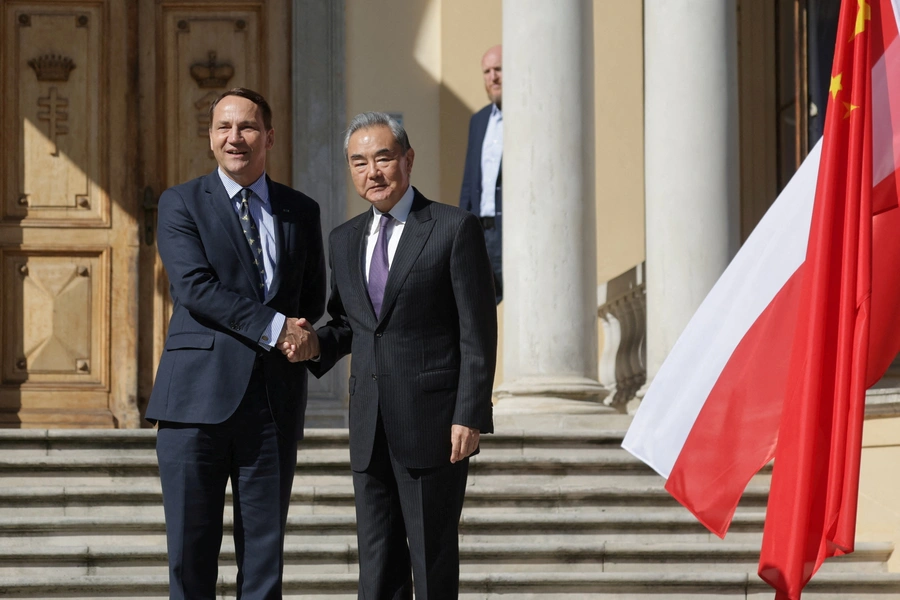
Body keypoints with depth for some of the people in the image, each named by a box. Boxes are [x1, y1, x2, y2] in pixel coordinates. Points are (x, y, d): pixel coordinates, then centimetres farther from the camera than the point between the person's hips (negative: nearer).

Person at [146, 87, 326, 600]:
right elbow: (194, 287, -9)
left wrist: (296, 338, 2)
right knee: (192, 547, 0)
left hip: (274, 398, 3)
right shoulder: (181, 204, 4)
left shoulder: (302, 211, 14)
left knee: (266, 545, 4)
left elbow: (313, 300, 20)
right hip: (199, 394, -2)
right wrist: (272, 327, -14)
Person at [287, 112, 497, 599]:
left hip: (432, 425, -5)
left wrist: (470, 416, -14)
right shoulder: (345, 239, 14)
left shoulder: (455, 229, -4)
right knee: (377, 558, 6)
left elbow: (478, 333, -7)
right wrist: (317, 344, 0)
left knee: (433, 556, 1)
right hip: (370, 426, 5)